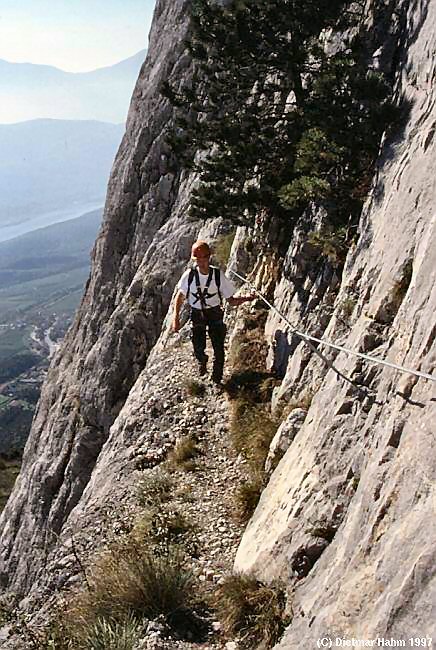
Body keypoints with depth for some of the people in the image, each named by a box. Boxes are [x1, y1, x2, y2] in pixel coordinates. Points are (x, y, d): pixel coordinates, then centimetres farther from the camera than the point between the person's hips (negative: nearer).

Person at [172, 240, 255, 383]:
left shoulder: (218, 275, -16)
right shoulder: (189, 275, -14)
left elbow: (231, 301, -12)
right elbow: (180, 296, 1)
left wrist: (245, 298, -31)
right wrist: (176, 318, -4)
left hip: (215, 313, -1)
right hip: (197, 314, 1)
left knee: (218, 347, -6)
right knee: (198, 348, 0)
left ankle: (217, 377, 19)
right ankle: (202, 361, 40)